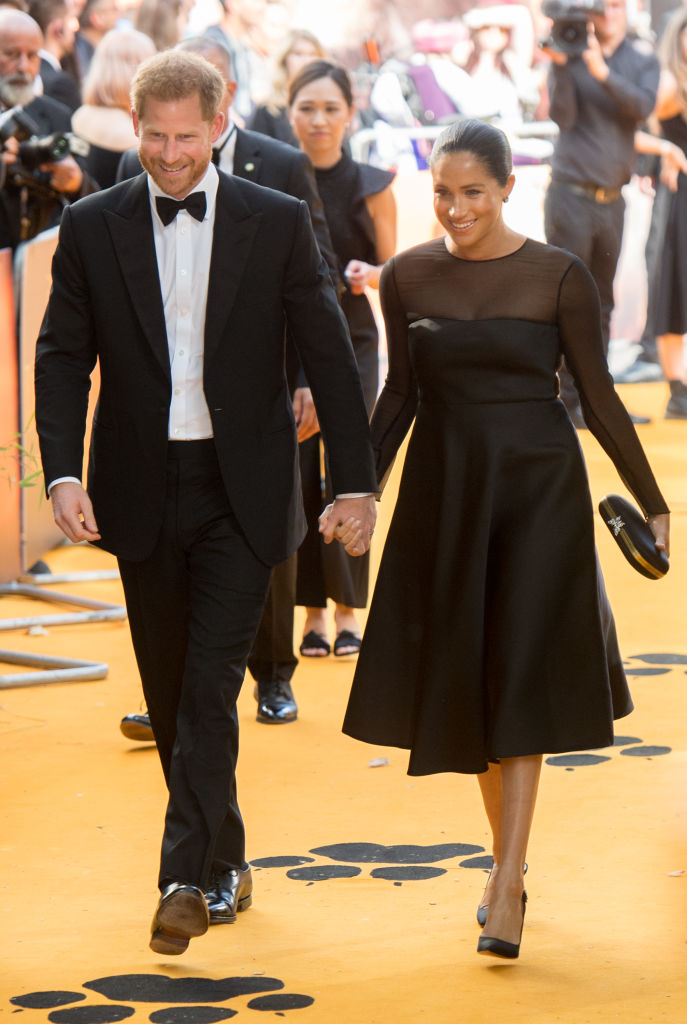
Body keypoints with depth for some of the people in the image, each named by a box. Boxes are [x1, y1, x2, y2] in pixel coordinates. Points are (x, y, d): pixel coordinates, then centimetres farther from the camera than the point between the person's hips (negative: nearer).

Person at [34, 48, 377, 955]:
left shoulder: (278, 224, -2)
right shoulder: (92, 227, 2)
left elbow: (329, 357, 1)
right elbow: (62, 358, 2)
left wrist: (356, 481, -2)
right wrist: (63, 473, -11)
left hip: (241, 493, -2)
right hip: (142, 494, 3)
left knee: (211, 684, -12)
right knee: (171, 693, 10)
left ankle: (190, 878, -10)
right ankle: (227, 862, 25)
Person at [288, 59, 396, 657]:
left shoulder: (371, 187, -1)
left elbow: (393, 270, 4)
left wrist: (369, 274, -16)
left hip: (350, 342, -1)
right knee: (294, 476, -2)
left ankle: (348, 607, 7)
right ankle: (313, 610, 10)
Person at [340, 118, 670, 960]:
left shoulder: (558, 277, -8)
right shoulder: (406, 278, 0)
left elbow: (597, 396, -2)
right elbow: (399, 394, 9)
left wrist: (651, 502, 1)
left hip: (539, 489, -3)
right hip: (444, 489, 3)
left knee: (519, 681, -7)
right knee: (467, 680, 9)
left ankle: (505, 892, -8)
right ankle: (510, 859, 24)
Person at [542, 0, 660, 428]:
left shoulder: (642, 59, 6)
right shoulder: (572, 56, -2)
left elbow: (642, 108, -12)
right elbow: (563, 117, -12)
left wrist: (603, 73, -24)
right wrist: (560, 66, -23)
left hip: (612, 198, 4)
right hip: (571, 195, -4)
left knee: (602, 306, 9)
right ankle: (571, 400, -1)